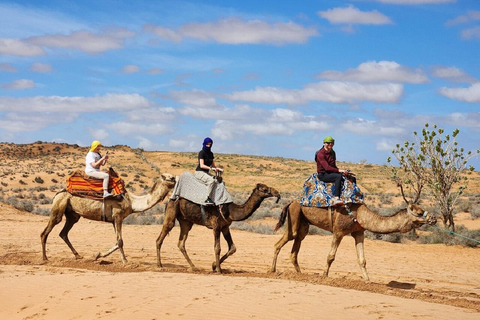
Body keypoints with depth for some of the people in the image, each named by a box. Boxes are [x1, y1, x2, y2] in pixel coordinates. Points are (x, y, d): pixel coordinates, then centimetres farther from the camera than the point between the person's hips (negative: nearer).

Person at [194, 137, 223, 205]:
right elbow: (202, 165, -19)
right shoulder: (201, 153, -10)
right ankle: (207, 199, -34)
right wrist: (211, 168, -31)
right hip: (199, 172, -8)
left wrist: (218, 169, -1)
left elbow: (213, 165, 19)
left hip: (206, 173, 8)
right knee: (211, 180, -33)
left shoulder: (211, 154, 13)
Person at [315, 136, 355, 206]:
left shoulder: (332, 153, 14)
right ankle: (336, 199, -46)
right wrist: (339, 170, -28)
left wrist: (342, 172, 3)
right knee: (339, 177, -37)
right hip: (323, 174, -8)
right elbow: (326, 167, -23)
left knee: (352, 178, -2)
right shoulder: (320, 154, -13)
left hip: (332, 173, 8)